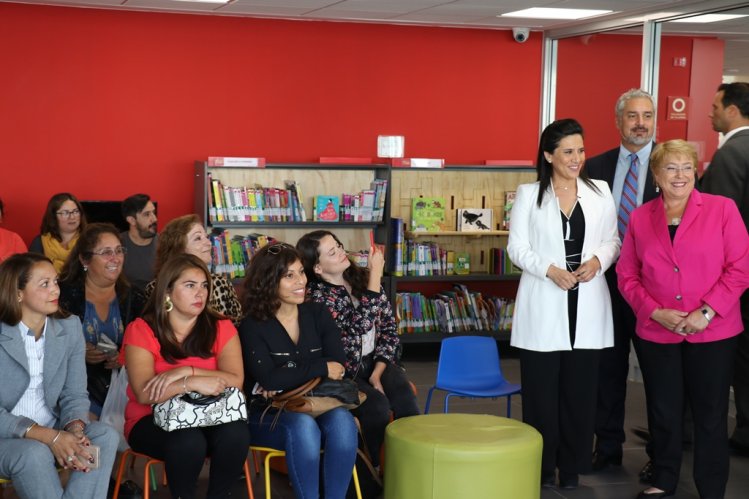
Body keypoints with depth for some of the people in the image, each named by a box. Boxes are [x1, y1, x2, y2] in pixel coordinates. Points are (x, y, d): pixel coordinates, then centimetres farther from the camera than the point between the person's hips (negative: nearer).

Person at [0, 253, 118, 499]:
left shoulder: (70, 328, 5)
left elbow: (75, 394, 3)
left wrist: (75, 429, -20)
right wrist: (49, 436, -27)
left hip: (53, 433, 4)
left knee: (105, 435, -23)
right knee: (34, 453, -36)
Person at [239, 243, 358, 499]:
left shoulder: (318, 314, 9)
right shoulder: (252, 326, -3)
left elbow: (338, 366, -4)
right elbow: (268, 378, -17)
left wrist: (287, 379, -16)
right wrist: (321, 368, -11)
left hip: (316, 404, 3)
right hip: (268, 414, -3)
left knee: (342, 420, -30)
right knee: (303, 426, -35)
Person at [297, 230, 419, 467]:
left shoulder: (362, 277, 3)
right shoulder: (316, 296, -13)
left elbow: (389, 326, 4)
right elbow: (362, 324, -24)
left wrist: (377, 374, -7)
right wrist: (376, 275, -21)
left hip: (376, 361, 4)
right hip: (344, 372, -4)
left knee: (405, 400, -26)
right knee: (377, 406, -30)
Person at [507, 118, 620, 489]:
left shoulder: (600, 192, 8)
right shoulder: (529, 194, 1)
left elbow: (613, 240, 11)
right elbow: (517, 247, -2)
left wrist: (598, 260, -10)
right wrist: (551, 271, -16)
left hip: (587, 305, 2)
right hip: (543, 305, -2)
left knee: (580, 390, 6)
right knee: (541, 390, 2)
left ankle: (571, 467, 19)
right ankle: (541, 469, 15)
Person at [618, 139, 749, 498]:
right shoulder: (640, 218, 5)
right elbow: (627, 275, 6)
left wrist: (706, 312, -14)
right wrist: (655, 312, -8)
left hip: (712, 334, -2)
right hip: (656, 334, 3)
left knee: (710, 415, 5)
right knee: (663, 413, 13)